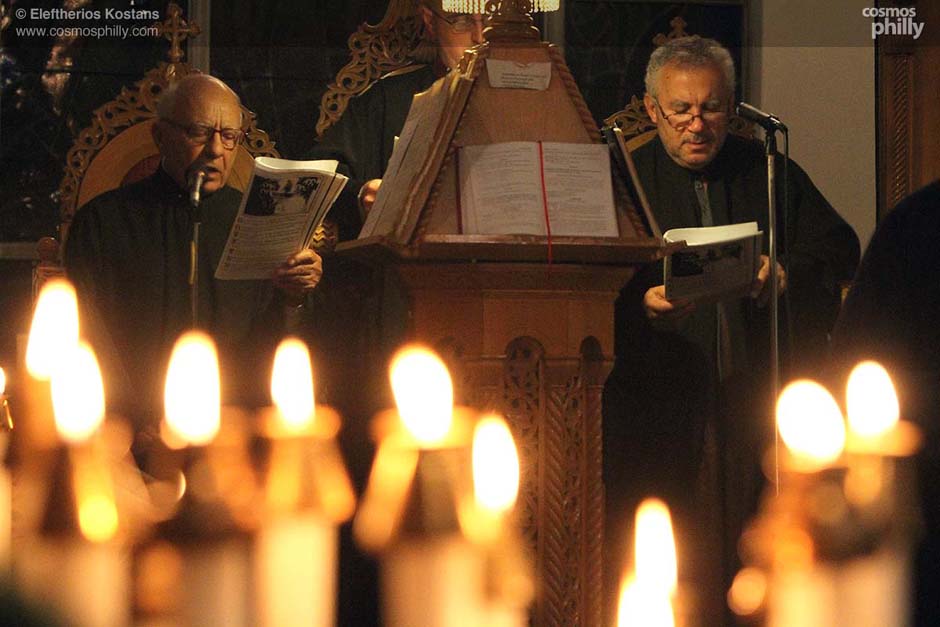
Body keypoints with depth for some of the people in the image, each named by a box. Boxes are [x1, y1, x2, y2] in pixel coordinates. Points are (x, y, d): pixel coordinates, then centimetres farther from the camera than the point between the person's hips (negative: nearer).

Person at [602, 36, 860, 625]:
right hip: (657, 398, -2)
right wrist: (640, 305, -21)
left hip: (756, 399, 2)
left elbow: (840, 249, 12)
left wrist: (789, 275, -9)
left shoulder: (768, 172, 14)